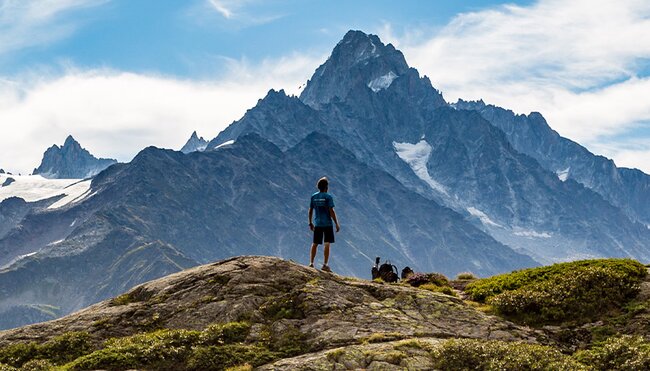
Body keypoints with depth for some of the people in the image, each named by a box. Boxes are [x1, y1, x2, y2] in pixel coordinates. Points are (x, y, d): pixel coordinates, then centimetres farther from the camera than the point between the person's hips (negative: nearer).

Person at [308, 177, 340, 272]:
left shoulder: (313, 196, 5)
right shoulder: (328, 197, -8)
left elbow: (310, 210, 8)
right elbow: (331, 211, -12)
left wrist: (310, 223, 18)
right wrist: (336, 224, -7)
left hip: (317, 224, 4)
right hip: (327, 224, -4)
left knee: (315, 244, 11)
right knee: (327, 244, -2)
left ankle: (311, 263, 10)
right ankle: (325, 265, -6)